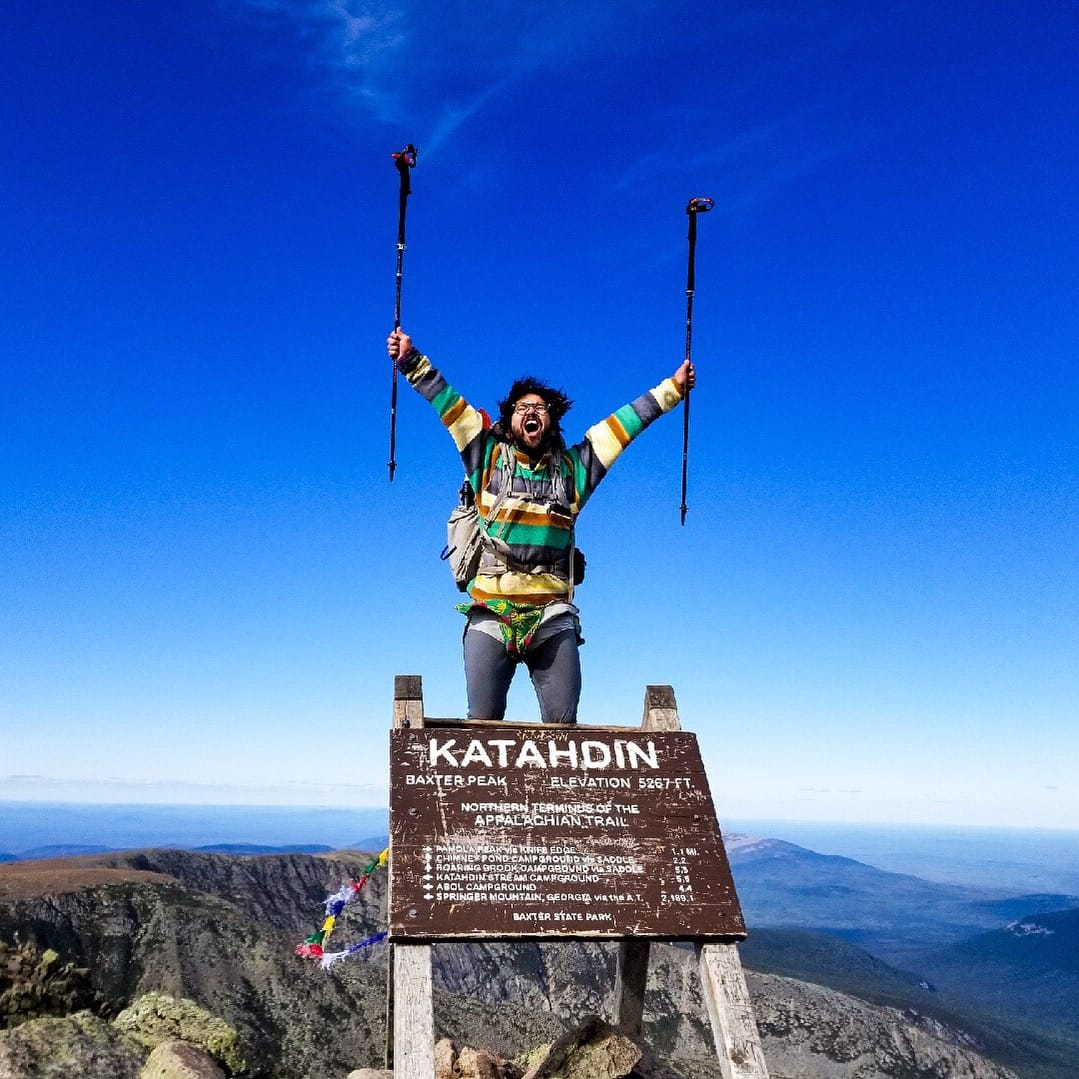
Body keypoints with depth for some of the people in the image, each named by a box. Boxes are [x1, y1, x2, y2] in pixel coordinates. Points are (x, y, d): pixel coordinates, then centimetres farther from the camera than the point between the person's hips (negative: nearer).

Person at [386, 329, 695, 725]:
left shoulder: (572, 468, 16)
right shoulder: (490, 458, 14)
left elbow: (623, 423, 20)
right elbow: (447, 403, 11)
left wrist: (672, 387, 23)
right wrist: (411, 361, 6)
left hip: (553, 615, 1)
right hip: (491, 612, -1)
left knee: (562, 724, -5)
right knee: (482, 721, -6)